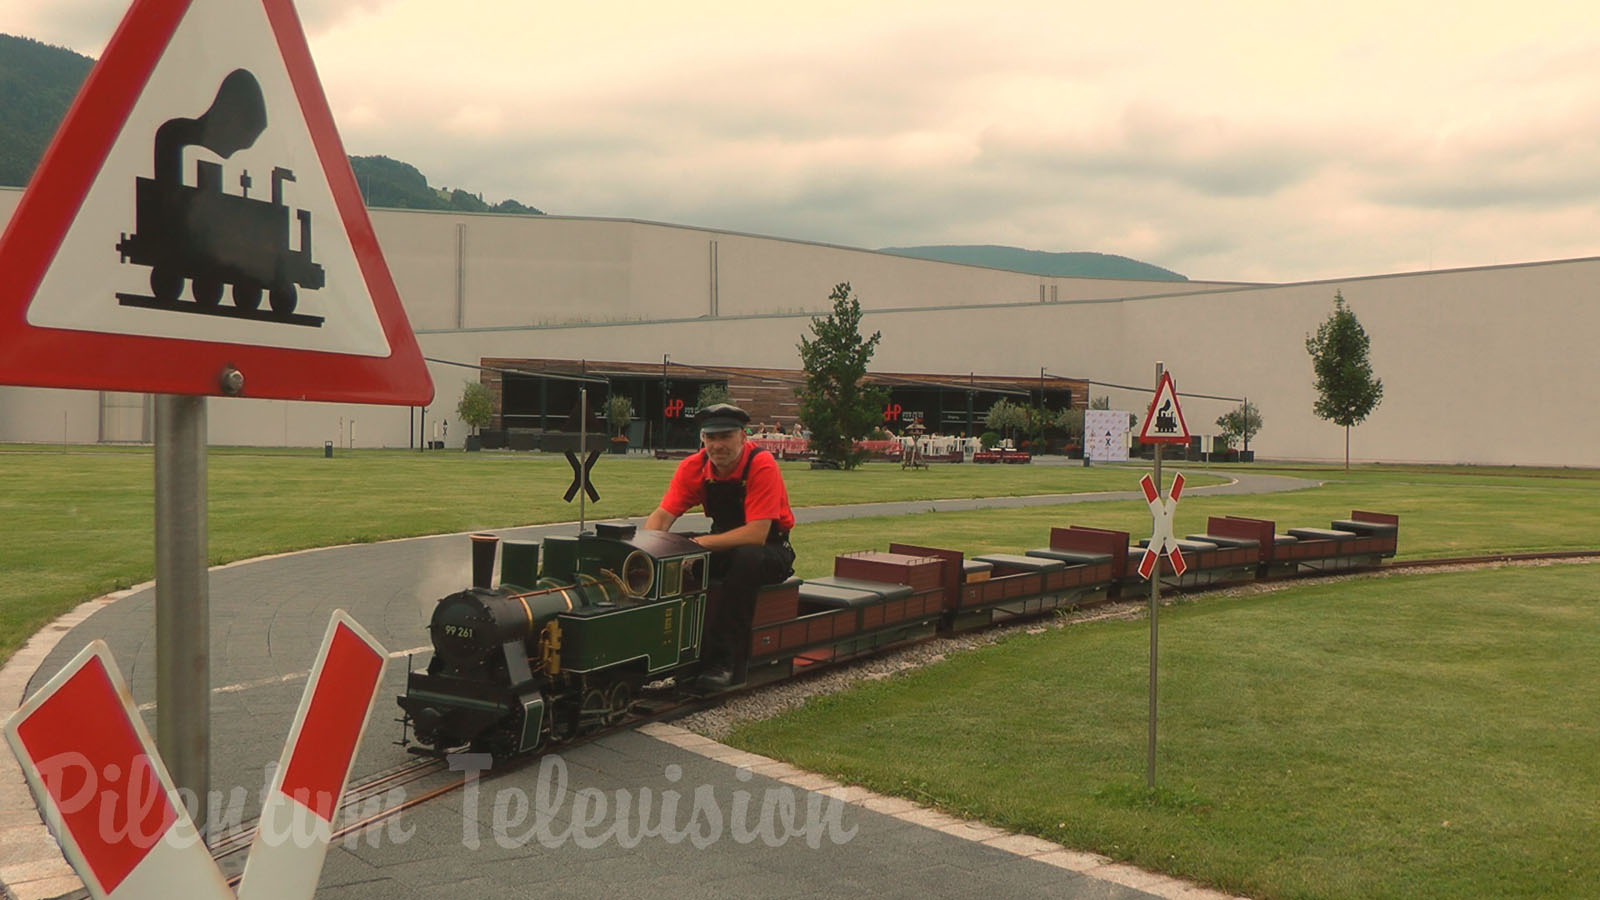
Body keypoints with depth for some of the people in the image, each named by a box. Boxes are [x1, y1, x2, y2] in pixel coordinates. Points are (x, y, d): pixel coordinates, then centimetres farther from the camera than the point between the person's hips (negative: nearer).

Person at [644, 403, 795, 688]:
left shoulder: (762, 465, -25)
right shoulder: (694, 467, -8)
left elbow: (757, 534, -31)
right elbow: (662, 515, -13)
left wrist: (700, 543, -36)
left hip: (772, 549, -5)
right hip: (726, 544, 5)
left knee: (747, 558, -38)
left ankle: (724, 662, -33)